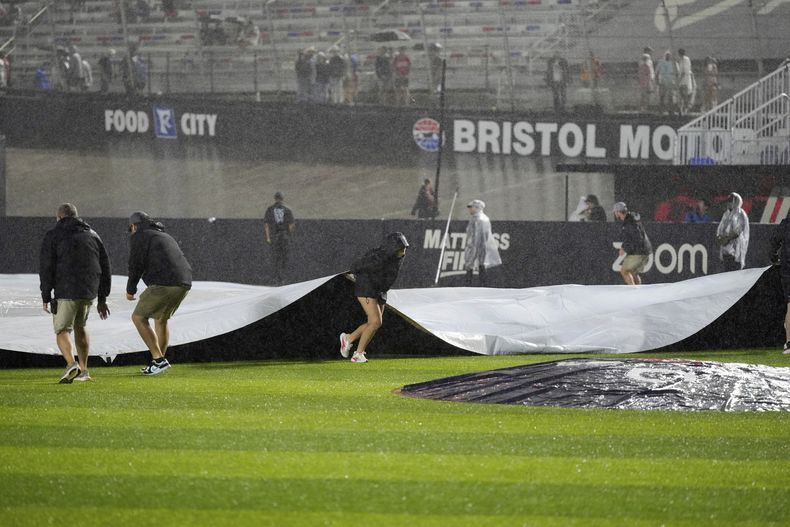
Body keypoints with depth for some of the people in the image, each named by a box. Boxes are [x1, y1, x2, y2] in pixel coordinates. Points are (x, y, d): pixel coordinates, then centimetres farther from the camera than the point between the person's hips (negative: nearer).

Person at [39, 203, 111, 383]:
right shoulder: (92, 235, 16)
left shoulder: (53, 235, 3)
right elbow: (105, 267, 14)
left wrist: (46, 297, -3)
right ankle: (83, 370, 23)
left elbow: (46, 267, -6)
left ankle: (71, 364, -26)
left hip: (66, 290, -5)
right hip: (89, 292, 5)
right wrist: (102, 299, 17)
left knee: (62, 330, 0)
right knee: (79, 326, 24)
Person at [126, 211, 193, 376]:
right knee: (161, 319, 25)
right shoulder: (165, 236, 31)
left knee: (138, 318, 3)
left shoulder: (138, 237, 7)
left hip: (163, 283, -8)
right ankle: (159, 361, 23)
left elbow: (136, 265, -2)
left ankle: (158, 359, -6)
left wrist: (130, 290, 10)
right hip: (184, 283, 8)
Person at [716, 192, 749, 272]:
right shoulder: (726, 214, 18)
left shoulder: (740, 214, -6)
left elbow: (738, 231, -15)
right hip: (726, 247, 7)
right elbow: (721, 229, 18)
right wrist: (719, 237, -2)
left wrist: (727, 238, -18)